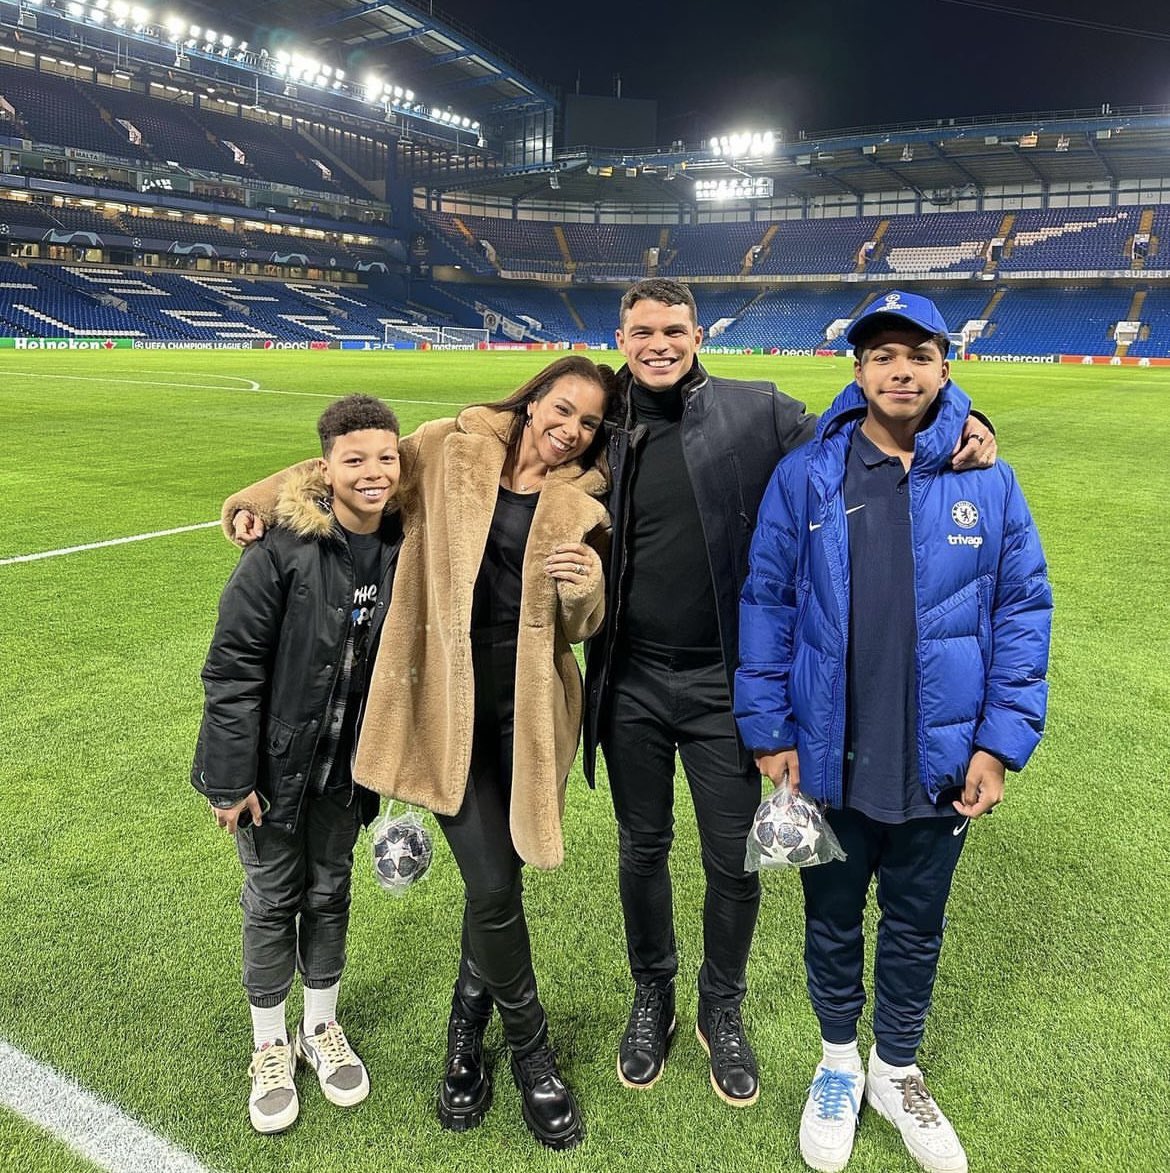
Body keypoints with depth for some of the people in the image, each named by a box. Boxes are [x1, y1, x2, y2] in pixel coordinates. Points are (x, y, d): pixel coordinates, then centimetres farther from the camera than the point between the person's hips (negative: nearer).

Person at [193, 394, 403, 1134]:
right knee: (273, 898, 13)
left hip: (346, 765, 3)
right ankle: (270, 1046, 35)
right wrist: (232, 778, -15)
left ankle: (322, 1027, 41)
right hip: (274, 761, -3)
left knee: (330, 889, 19)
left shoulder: (404, 549, -10)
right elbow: (233, 665, -17)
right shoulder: (284, 550, -22)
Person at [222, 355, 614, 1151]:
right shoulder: (452, 450, 0)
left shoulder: (581, 505, 5)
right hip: (450, 704, -2)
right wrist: (263, 498, 5)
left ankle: (468, 1026, 40)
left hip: (529, 709, 2)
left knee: (496, 881, 10)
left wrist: (586, 588, -15)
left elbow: (579, 627, 7)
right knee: (493, 887, -4)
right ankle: (532, 1053, 24)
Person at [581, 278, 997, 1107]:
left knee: (735, 864, 10)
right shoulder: (601, 431, 0)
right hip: (631, 685, 1)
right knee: (642, 850, 17)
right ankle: (653, 999, 42)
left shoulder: (755, 413, -4)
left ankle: (723, 1008, 38)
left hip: (724, 685, -1)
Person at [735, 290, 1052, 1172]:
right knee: (833, 919, 19)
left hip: (941, 763, 1)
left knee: (916, 927, 20)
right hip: (829, 760, -1)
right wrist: (768, 732, -6)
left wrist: (1001, 742, -5)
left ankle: (897, 1072, 45)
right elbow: (767, 603, -4)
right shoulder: (806, 477, -7)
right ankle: (839, 1060, 45)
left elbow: (1024, 608, -1)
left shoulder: (988, 480, -4)